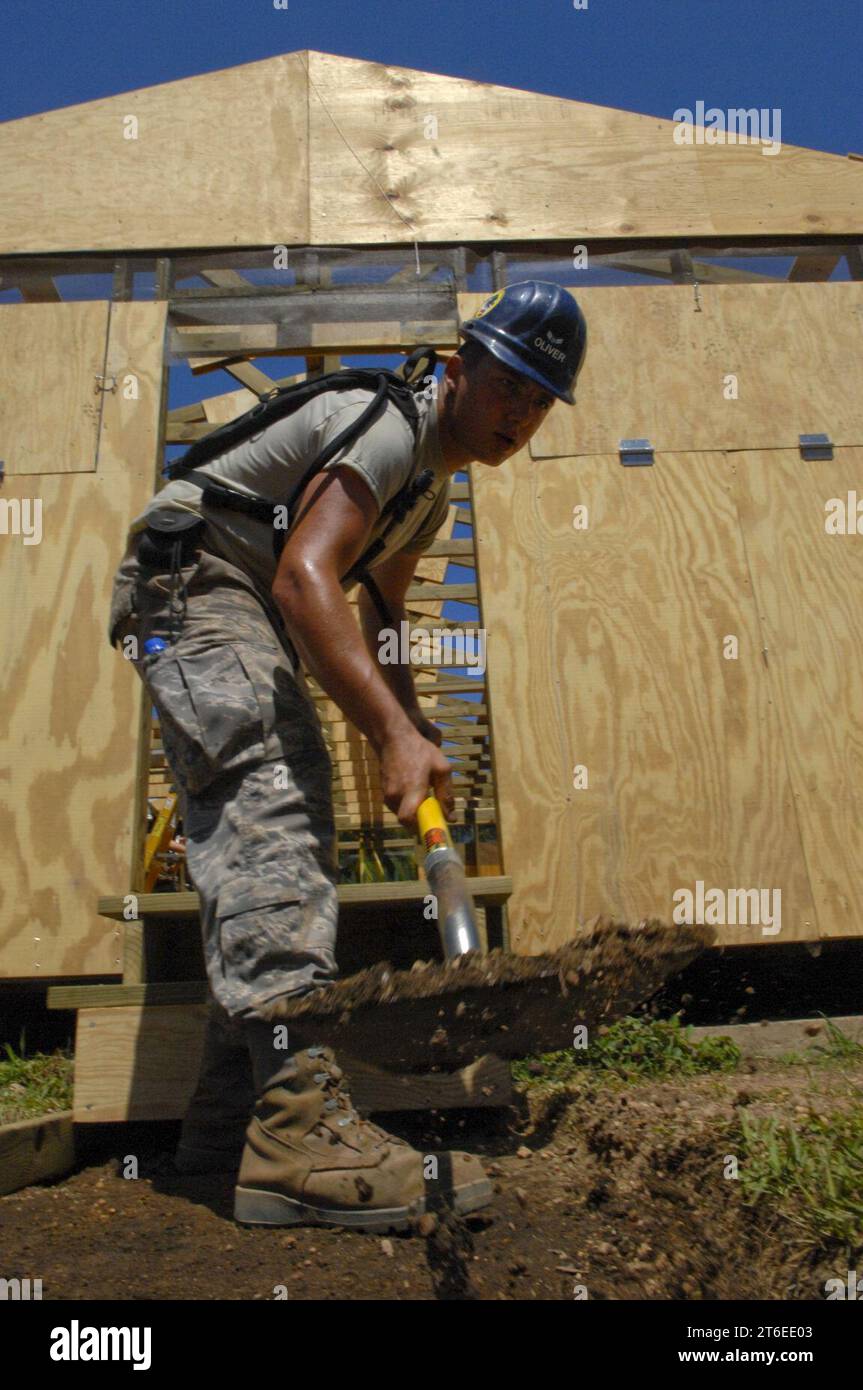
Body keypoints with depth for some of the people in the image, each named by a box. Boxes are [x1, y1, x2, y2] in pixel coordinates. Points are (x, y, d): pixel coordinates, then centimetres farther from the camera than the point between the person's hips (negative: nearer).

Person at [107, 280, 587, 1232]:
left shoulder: (434, 482, 16)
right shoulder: (390, 425, -16)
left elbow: (377, 621, 23)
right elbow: (304, 578, -31)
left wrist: (417, 735, 8)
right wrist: (394, 737, -39)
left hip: (251, 617, 11)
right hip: (191, 579, -10)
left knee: (263, 831, 3)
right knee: (273, 797, -27)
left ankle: (229, 1119, 8)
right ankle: (300, 1128, -35)